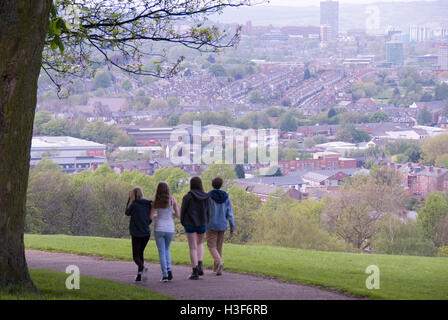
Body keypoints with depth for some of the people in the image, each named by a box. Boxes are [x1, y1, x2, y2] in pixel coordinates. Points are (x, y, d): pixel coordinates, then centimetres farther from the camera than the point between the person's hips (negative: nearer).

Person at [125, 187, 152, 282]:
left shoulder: (134, 204, -12)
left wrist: (129, 199, 7)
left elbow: (127, 213, 7)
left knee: (136, 256, 1)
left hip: (136, 234, -5)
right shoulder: (149, 204, 3)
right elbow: (150, 219, 8)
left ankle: (142, 268, -28)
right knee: (141, 253, 17)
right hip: (147, 233, 5)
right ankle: (139, 275, 13)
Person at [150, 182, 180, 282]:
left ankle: (165, 275, -1)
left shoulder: (156, 202, -5)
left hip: (159, 229, -2)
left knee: (161, 252, 5)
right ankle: (169, 269, 2)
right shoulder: (172, 200, -4)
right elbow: (177, 215, 2)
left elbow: (151, 217, -5)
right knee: (166, 249, 22)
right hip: (170, 229, 2)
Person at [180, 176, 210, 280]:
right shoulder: (206, 197, 0)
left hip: (190, 224, -4)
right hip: (202, 224, 4)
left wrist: (183, 223, 13)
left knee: (193, 248, 1)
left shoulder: (187, 197, -10)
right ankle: (199, 266, 10)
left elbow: (183, 211, -4)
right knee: (200, 244, 26)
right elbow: (208, 212, 5)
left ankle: (195, 272, -2)